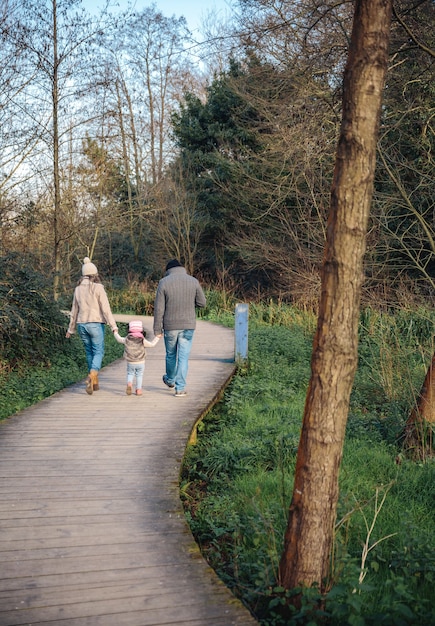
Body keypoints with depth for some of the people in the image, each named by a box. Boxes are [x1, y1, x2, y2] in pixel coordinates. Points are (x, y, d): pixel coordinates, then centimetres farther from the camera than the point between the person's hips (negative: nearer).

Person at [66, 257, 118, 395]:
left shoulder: (78, 289, 7)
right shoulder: (98, 288, -8)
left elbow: (74, 310, 13)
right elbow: (105, 309, -13)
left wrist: (71, 329, 21)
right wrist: (113, 326, -13)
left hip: (82, 324, 5)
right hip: (96, 323, -5)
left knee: (89, 352, 14)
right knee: (98, 352, 1)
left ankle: (94, 382, 19)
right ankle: (92, 376, -23)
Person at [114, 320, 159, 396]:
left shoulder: (127, 339, -8)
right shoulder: (142, 341, -12)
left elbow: (119, 339, 10)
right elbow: (152, 344, -3)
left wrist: (116, 333, 28)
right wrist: (157, 337, 10)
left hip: (130, 362, 1)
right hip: (140, 362, -1)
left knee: (130, 374, 17)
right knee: (139, 375, 13)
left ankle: (129, 384, -9)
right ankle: (138, 389, 12)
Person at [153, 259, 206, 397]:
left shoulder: (164, 282, -5)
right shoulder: (193, 281, -1)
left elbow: (159, 308, -7)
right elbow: (202, 302, 2)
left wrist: (157, 329, -2)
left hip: (170, 326, 0)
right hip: (188, 325, 0)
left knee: (171, 354, 19)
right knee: (183, 357, 3)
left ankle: (170, 380, 40)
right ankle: (180, 388, 1)